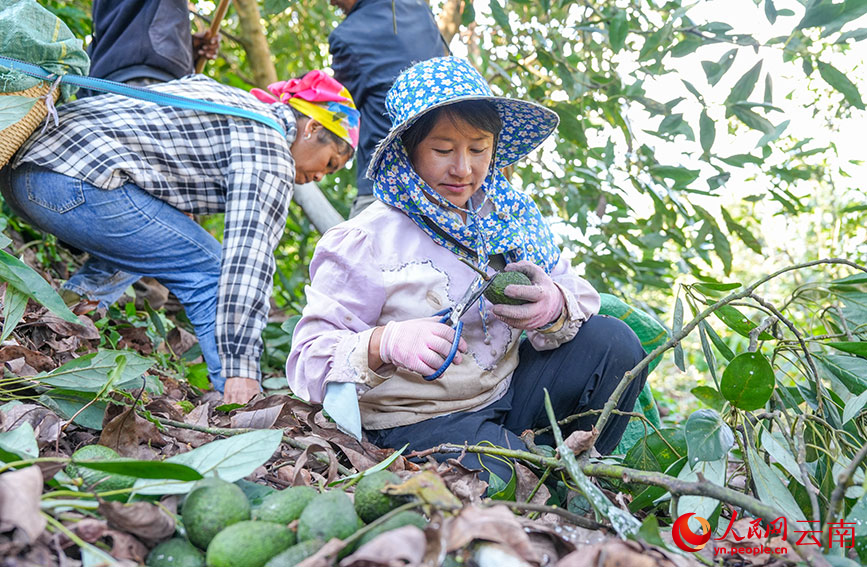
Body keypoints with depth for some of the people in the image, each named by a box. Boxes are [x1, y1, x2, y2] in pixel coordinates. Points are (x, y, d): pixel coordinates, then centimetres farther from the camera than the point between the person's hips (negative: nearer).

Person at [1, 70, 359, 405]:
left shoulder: (217, 93, 25)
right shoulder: (270, 146, -2)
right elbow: (248, 256, -14)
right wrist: (240, 369, -16)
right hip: (81, 182, -10)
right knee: (212, 276, -5)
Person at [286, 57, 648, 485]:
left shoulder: (509, 214, 4)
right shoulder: (365, 241, -12)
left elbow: (580, 297, 3)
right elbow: (309, 360, -14)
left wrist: (554, 307, -23)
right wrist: (385, 343, -34)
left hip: (507, 393, 6)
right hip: (417, 422, -6)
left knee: (613, 342, -9)